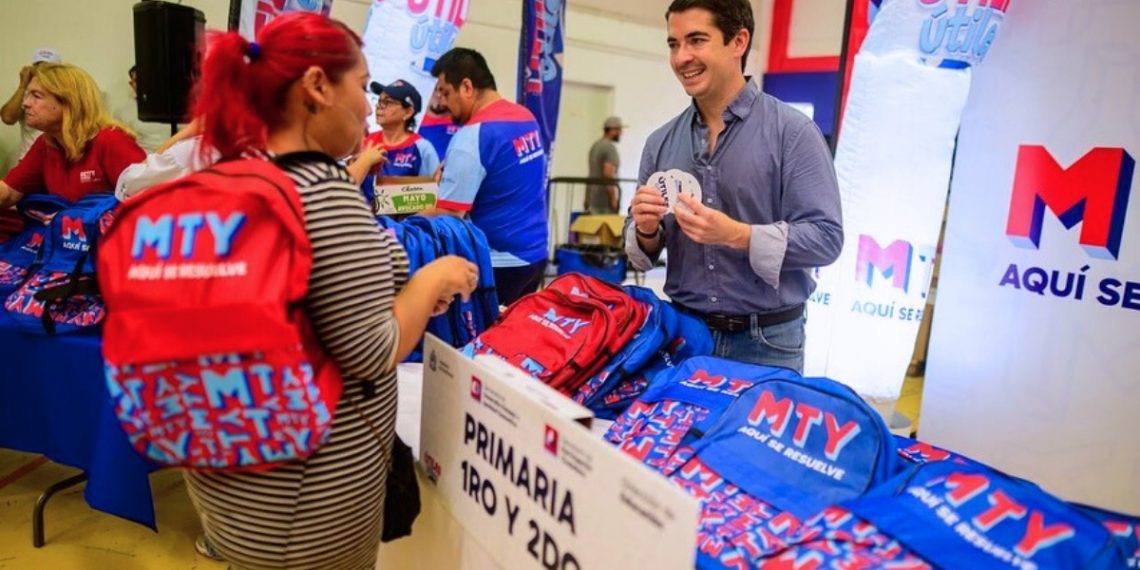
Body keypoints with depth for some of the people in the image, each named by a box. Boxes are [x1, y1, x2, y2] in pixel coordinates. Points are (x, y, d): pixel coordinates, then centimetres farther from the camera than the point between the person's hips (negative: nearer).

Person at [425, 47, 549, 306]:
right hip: (535, 252, 8)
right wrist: (451, 175, 17)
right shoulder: (527, 117, 6)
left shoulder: (472, 136, -18)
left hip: (500, 262, -8)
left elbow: (446, 215, -19)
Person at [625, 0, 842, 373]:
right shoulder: (660, 143, 4)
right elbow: (641, 251, 10)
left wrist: (737, 235, -24)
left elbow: (826, 237, -14)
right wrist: (646, 231, -12)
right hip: (681, 332, 4)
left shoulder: (792, 131, -9)